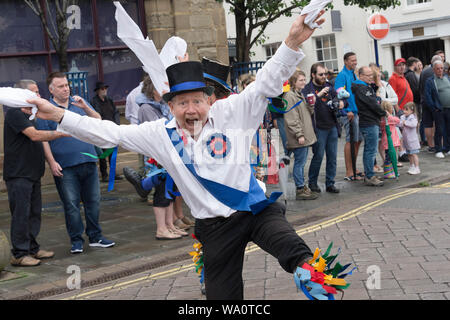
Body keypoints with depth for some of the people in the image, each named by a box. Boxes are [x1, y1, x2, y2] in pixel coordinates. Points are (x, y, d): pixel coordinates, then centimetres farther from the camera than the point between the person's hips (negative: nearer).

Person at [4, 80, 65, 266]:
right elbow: (35, 135, -22)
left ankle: (32, 249, 22)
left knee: (34, 212, 13)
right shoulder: (14, 113, -13)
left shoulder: (28, 115, 19)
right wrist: (62, 133, -21)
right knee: (21, 213, -6)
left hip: (32, 173, 10)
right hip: (18, 174, -9)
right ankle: (19, 254, 0)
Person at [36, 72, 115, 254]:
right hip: (65, 167, -4)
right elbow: (43, 139, -5)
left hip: (88, 162, 4)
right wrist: (52, 163, -14)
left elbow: (98, 121, 5)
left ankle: (95, 237, 20)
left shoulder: (79, 103, 12)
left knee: (93, 201, 9)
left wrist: (85, 107, -12)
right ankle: (76, 240, 10)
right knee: (71, 204, -1)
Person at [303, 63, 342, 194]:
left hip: (332, 126, 6)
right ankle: (312, 182, 15)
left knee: (332, 157, 7)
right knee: (318, 156, -1)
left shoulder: (329, 86, 13)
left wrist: (340, 103, -2)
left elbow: (338, 98, 21)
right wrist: (318, 95, -29)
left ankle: (330, 183, 15)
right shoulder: (307, 89, -6)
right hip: (319, 128, -6)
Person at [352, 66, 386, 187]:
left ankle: (368, 175, 20)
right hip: (369, 123, -11)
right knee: (371, 150, -9)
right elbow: (371, 104, -15)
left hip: (373, 122, 11)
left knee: (369, 150, 14)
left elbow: (374, 102, 23)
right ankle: (370, 177, -6)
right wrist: (383, 113, -4)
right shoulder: (361, 88, -14)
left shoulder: (367, 87, 20)